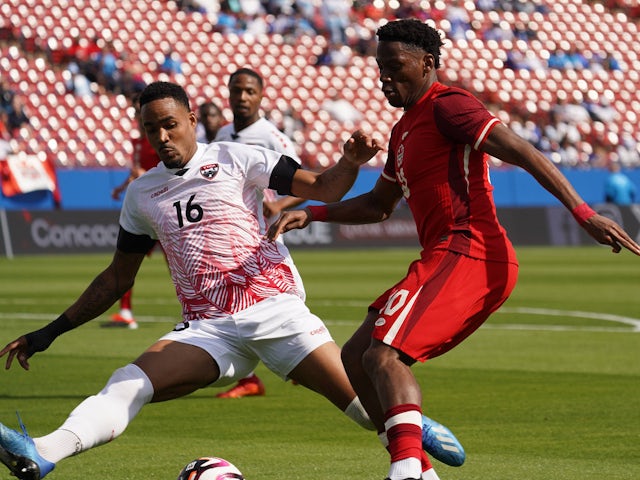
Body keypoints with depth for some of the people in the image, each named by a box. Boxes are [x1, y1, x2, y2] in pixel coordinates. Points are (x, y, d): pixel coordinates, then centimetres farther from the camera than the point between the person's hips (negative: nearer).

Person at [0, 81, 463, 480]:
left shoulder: (233, 158, 5)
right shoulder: (142, 195, 16)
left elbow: (322, 187, 2)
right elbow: (118, 278, 25)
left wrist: (350, 162, -21)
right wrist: (52, 331, 21)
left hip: (276, 309, -2)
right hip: (208, 329, 2)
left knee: (359, 395, -14)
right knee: (127, 385, -22)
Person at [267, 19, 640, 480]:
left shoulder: (446, 105, -6)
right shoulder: (404, 129, 24)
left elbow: (521, 151, -16)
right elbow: (378, 205, 37)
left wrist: (582, 212, -25)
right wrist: (313, 213, 24)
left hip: (466, 255, -10)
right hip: (449, 258, 10)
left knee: (383, 356, -23)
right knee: (355, 357, 11)